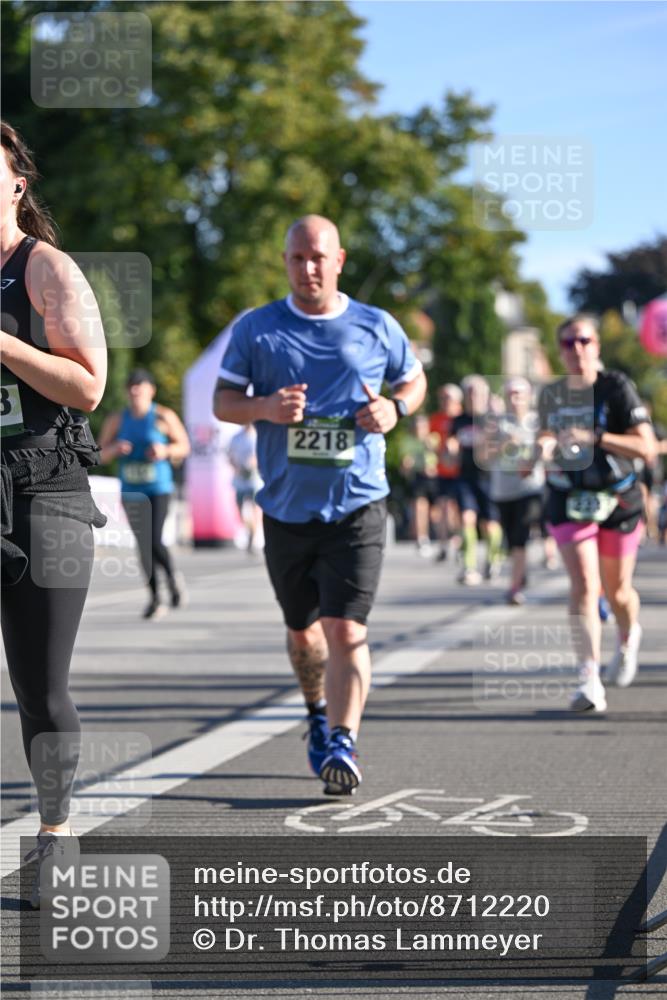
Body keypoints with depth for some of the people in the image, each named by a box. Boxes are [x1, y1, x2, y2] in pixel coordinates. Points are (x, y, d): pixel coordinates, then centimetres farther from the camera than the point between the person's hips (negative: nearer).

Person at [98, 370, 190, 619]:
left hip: (158, 489, -3)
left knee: (155, 541, -16)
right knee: (143, 545, 6)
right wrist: (115, 449, -13)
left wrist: (165, 451, -16)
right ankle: (155, 598, 17)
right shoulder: (116, 420, 5)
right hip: (131, 492, 3)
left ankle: (173, 577, 14)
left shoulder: (163, 417, -3)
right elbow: (101, 453, 8)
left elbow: (184, 447, 3)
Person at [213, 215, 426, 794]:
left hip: (357, 507, -2)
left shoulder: (377, 328, 3)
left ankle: (342, 746, -16)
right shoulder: (256, 329, 3)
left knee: (345, 629, -15)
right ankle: (320, 714, 42)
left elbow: (414, 381, 18)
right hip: (286, 508, 2)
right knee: (302, 632, 16)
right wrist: (265, 408, -17)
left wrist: (394, 409, -5)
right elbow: (222, 402, 5)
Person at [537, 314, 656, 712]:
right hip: (570, 501, 2)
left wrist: (595, 438, -27)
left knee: (618, 592, 10)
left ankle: (629, 639, 46)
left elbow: (647, 448, -17)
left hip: (617, 500, -2)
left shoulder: (617, 387, -10)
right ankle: (590, 682, -18)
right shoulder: (551, 395, 4)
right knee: (583, 586, -15)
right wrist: (544, 447, -2)